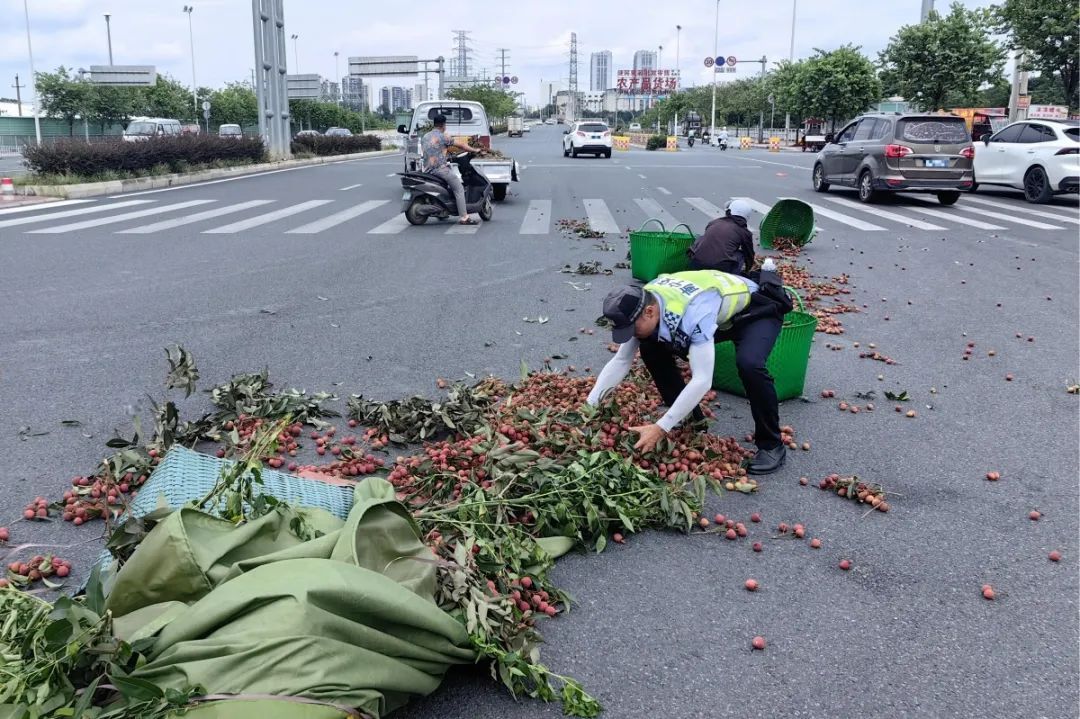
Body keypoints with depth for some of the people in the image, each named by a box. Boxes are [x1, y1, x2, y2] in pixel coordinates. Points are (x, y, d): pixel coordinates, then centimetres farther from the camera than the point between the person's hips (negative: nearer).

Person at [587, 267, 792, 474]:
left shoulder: (694, 314, -42)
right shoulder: (641, 303, -18)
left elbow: (702, 380, -43)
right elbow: (621, 360, -9)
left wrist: (660, 428, -42)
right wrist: (589, 405, -16)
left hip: (758, 310, -7)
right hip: (722, 313, 7)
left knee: (749, 365, -36)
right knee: (652, 349, -6)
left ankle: (771, 446, -16)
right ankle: (688, 416, 9)